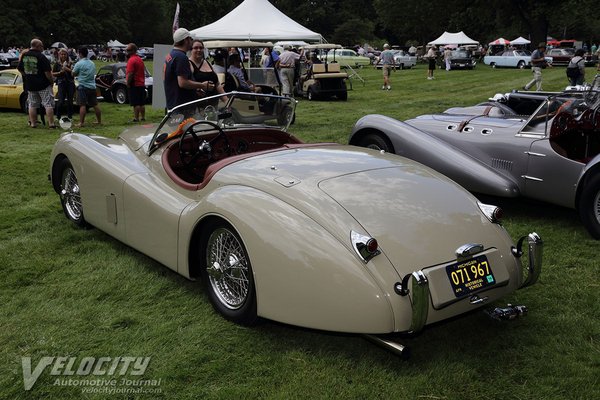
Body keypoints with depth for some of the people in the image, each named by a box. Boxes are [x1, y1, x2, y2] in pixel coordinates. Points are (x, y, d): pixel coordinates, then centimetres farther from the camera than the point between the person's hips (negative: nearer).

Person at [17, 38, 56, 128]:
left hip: (29, 85, 6)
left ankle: (33, 123, 14)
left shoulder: (24, 56, 4)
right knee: (48, 104, -1)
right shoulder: (41, 57, -15)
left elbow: (19, 69, 13)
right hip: (43, 85, -6)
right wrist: (52, 81, -4)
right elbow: (47, 72, -17)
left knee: (32, 105, 12)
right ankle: (51, 123, -5)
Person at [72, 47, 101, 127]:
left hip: (83, 87, -6)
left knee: (82, 105, -8)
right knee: (95, 104, 12)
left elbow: (73, 74, -2)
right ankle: (99, 120, 18)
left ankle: (81, 122, -10)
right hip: (92, 86, 6)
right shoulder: (92, 63, 11)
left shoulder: (79, 64, -10)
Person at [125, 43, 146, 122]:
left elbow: (130, 73, -21)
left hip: (134, 85, -9)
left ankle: (136, 118, -6)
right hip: (142, 84, 9)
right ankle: (143, 117, 16)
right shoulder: (140, 59, 15)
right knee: (142, 103, 11)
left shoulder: (131, 60, -14)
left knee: (136, 103, -7)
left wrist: (128, 83, -14)